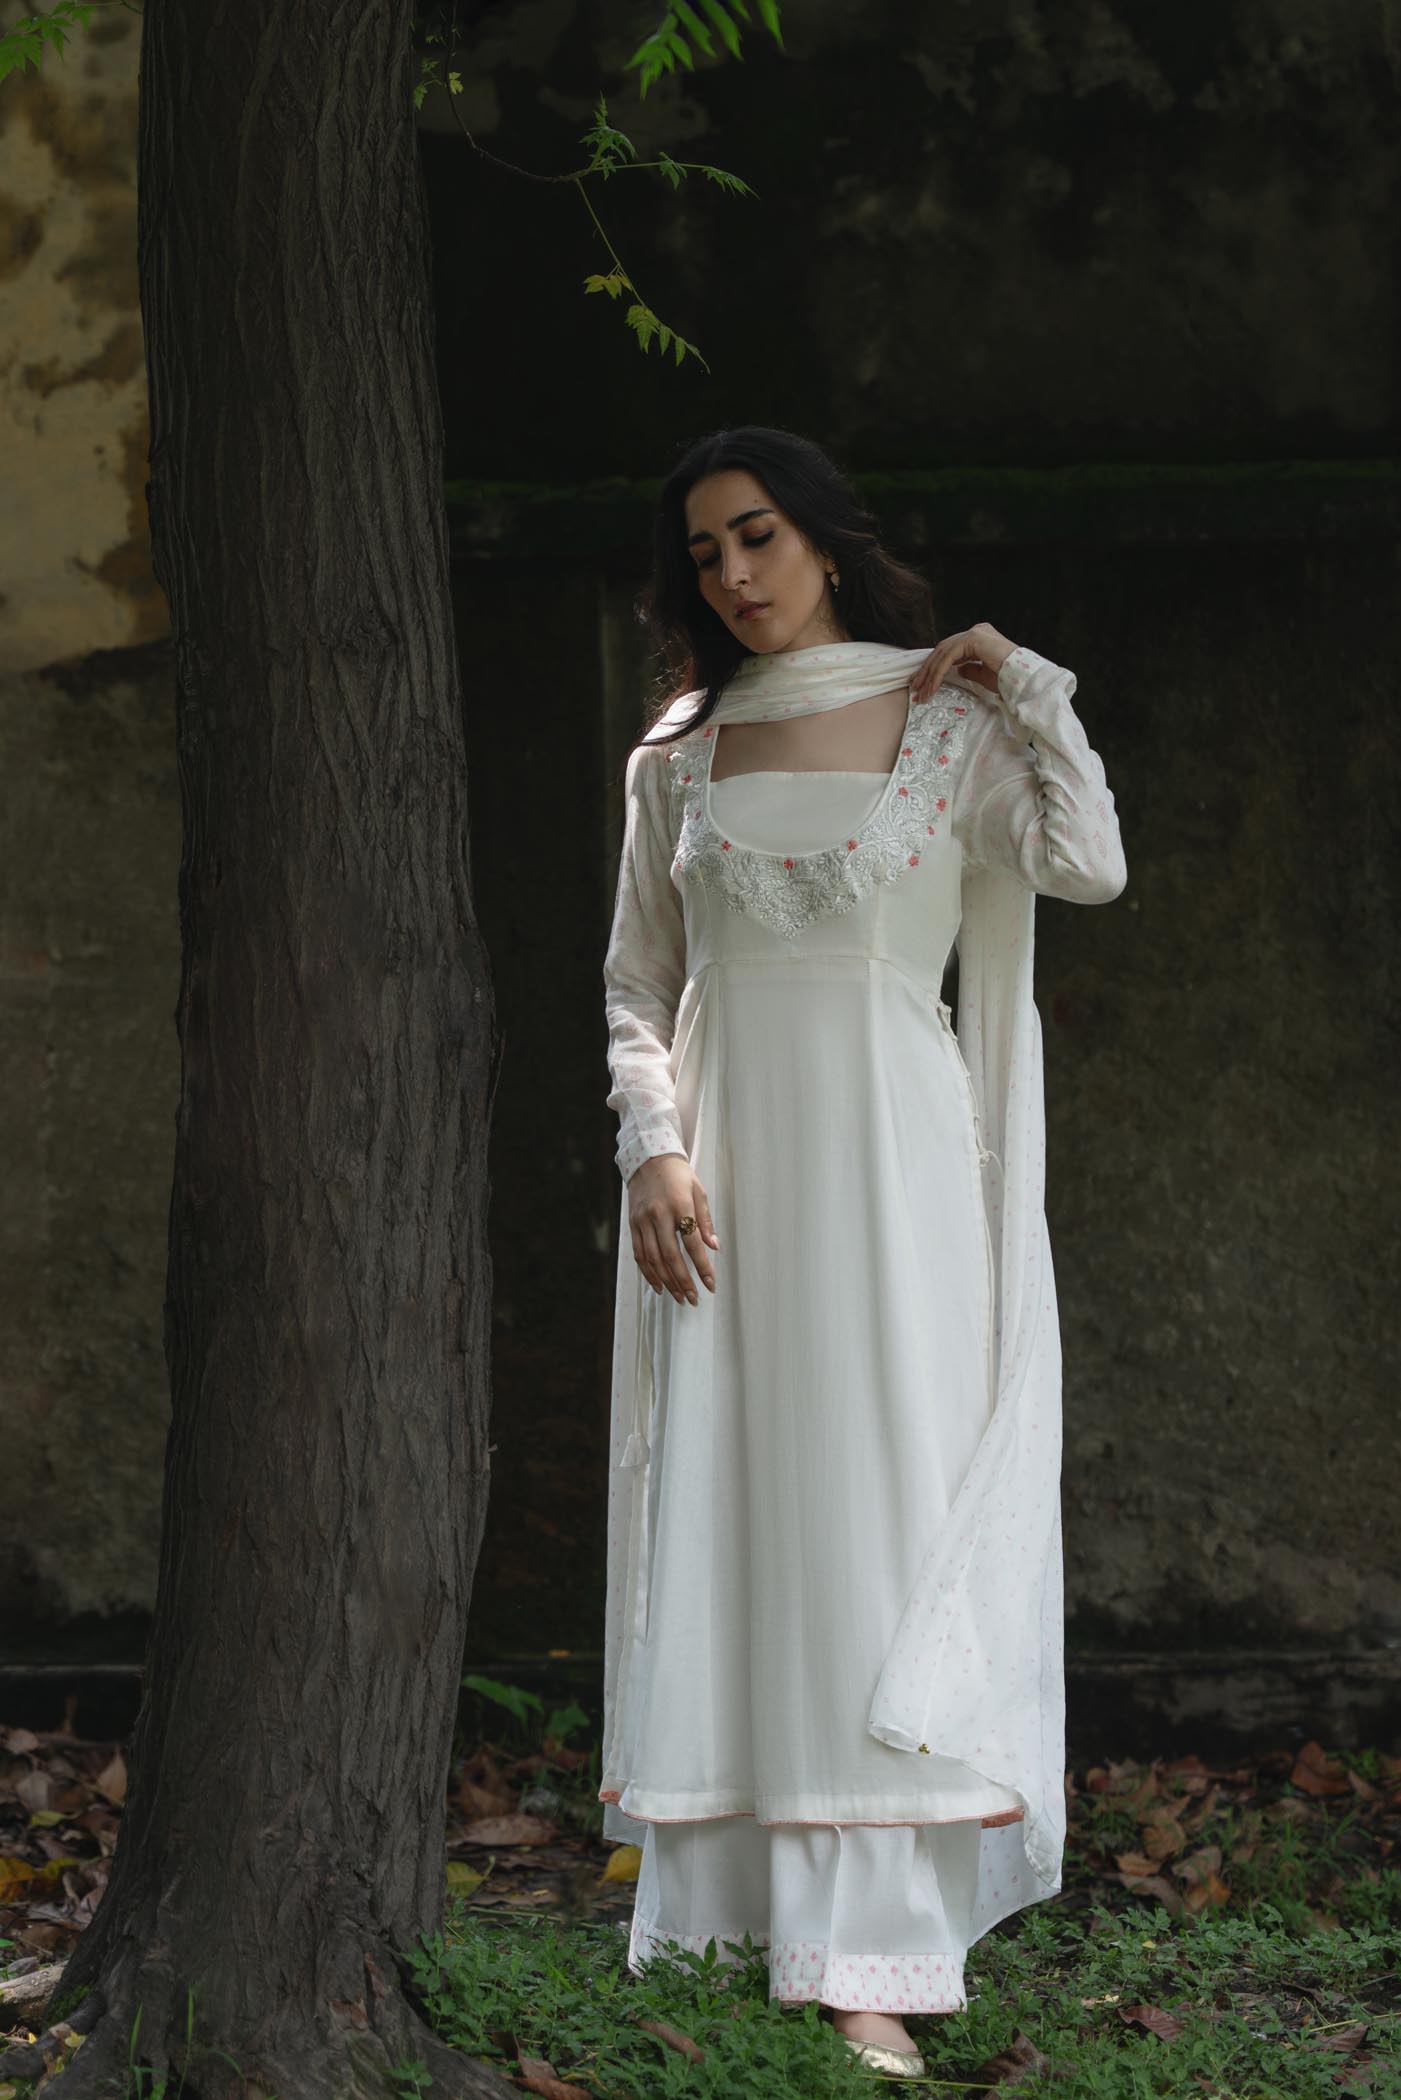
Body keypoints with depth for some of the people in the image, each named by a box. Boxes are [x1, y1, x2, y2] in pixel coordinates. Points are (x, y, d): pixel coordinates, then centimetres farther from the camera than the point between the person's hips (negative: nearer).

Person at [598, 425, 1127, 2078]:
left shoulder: (947, 720, 3)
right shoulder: (679, 752, 12)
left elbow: (1087, 866, -11)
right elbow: (636, 984, 12)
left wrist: (1026, 689, -8)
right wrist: (655, 1150, -3)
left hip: (888, 1153, -3)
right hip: (721, 1155, 3)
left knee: (877, 1516, -7)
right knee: (721, 1524, 0)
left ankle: (868, 1962, -8)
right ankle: (716, 1939, 4)